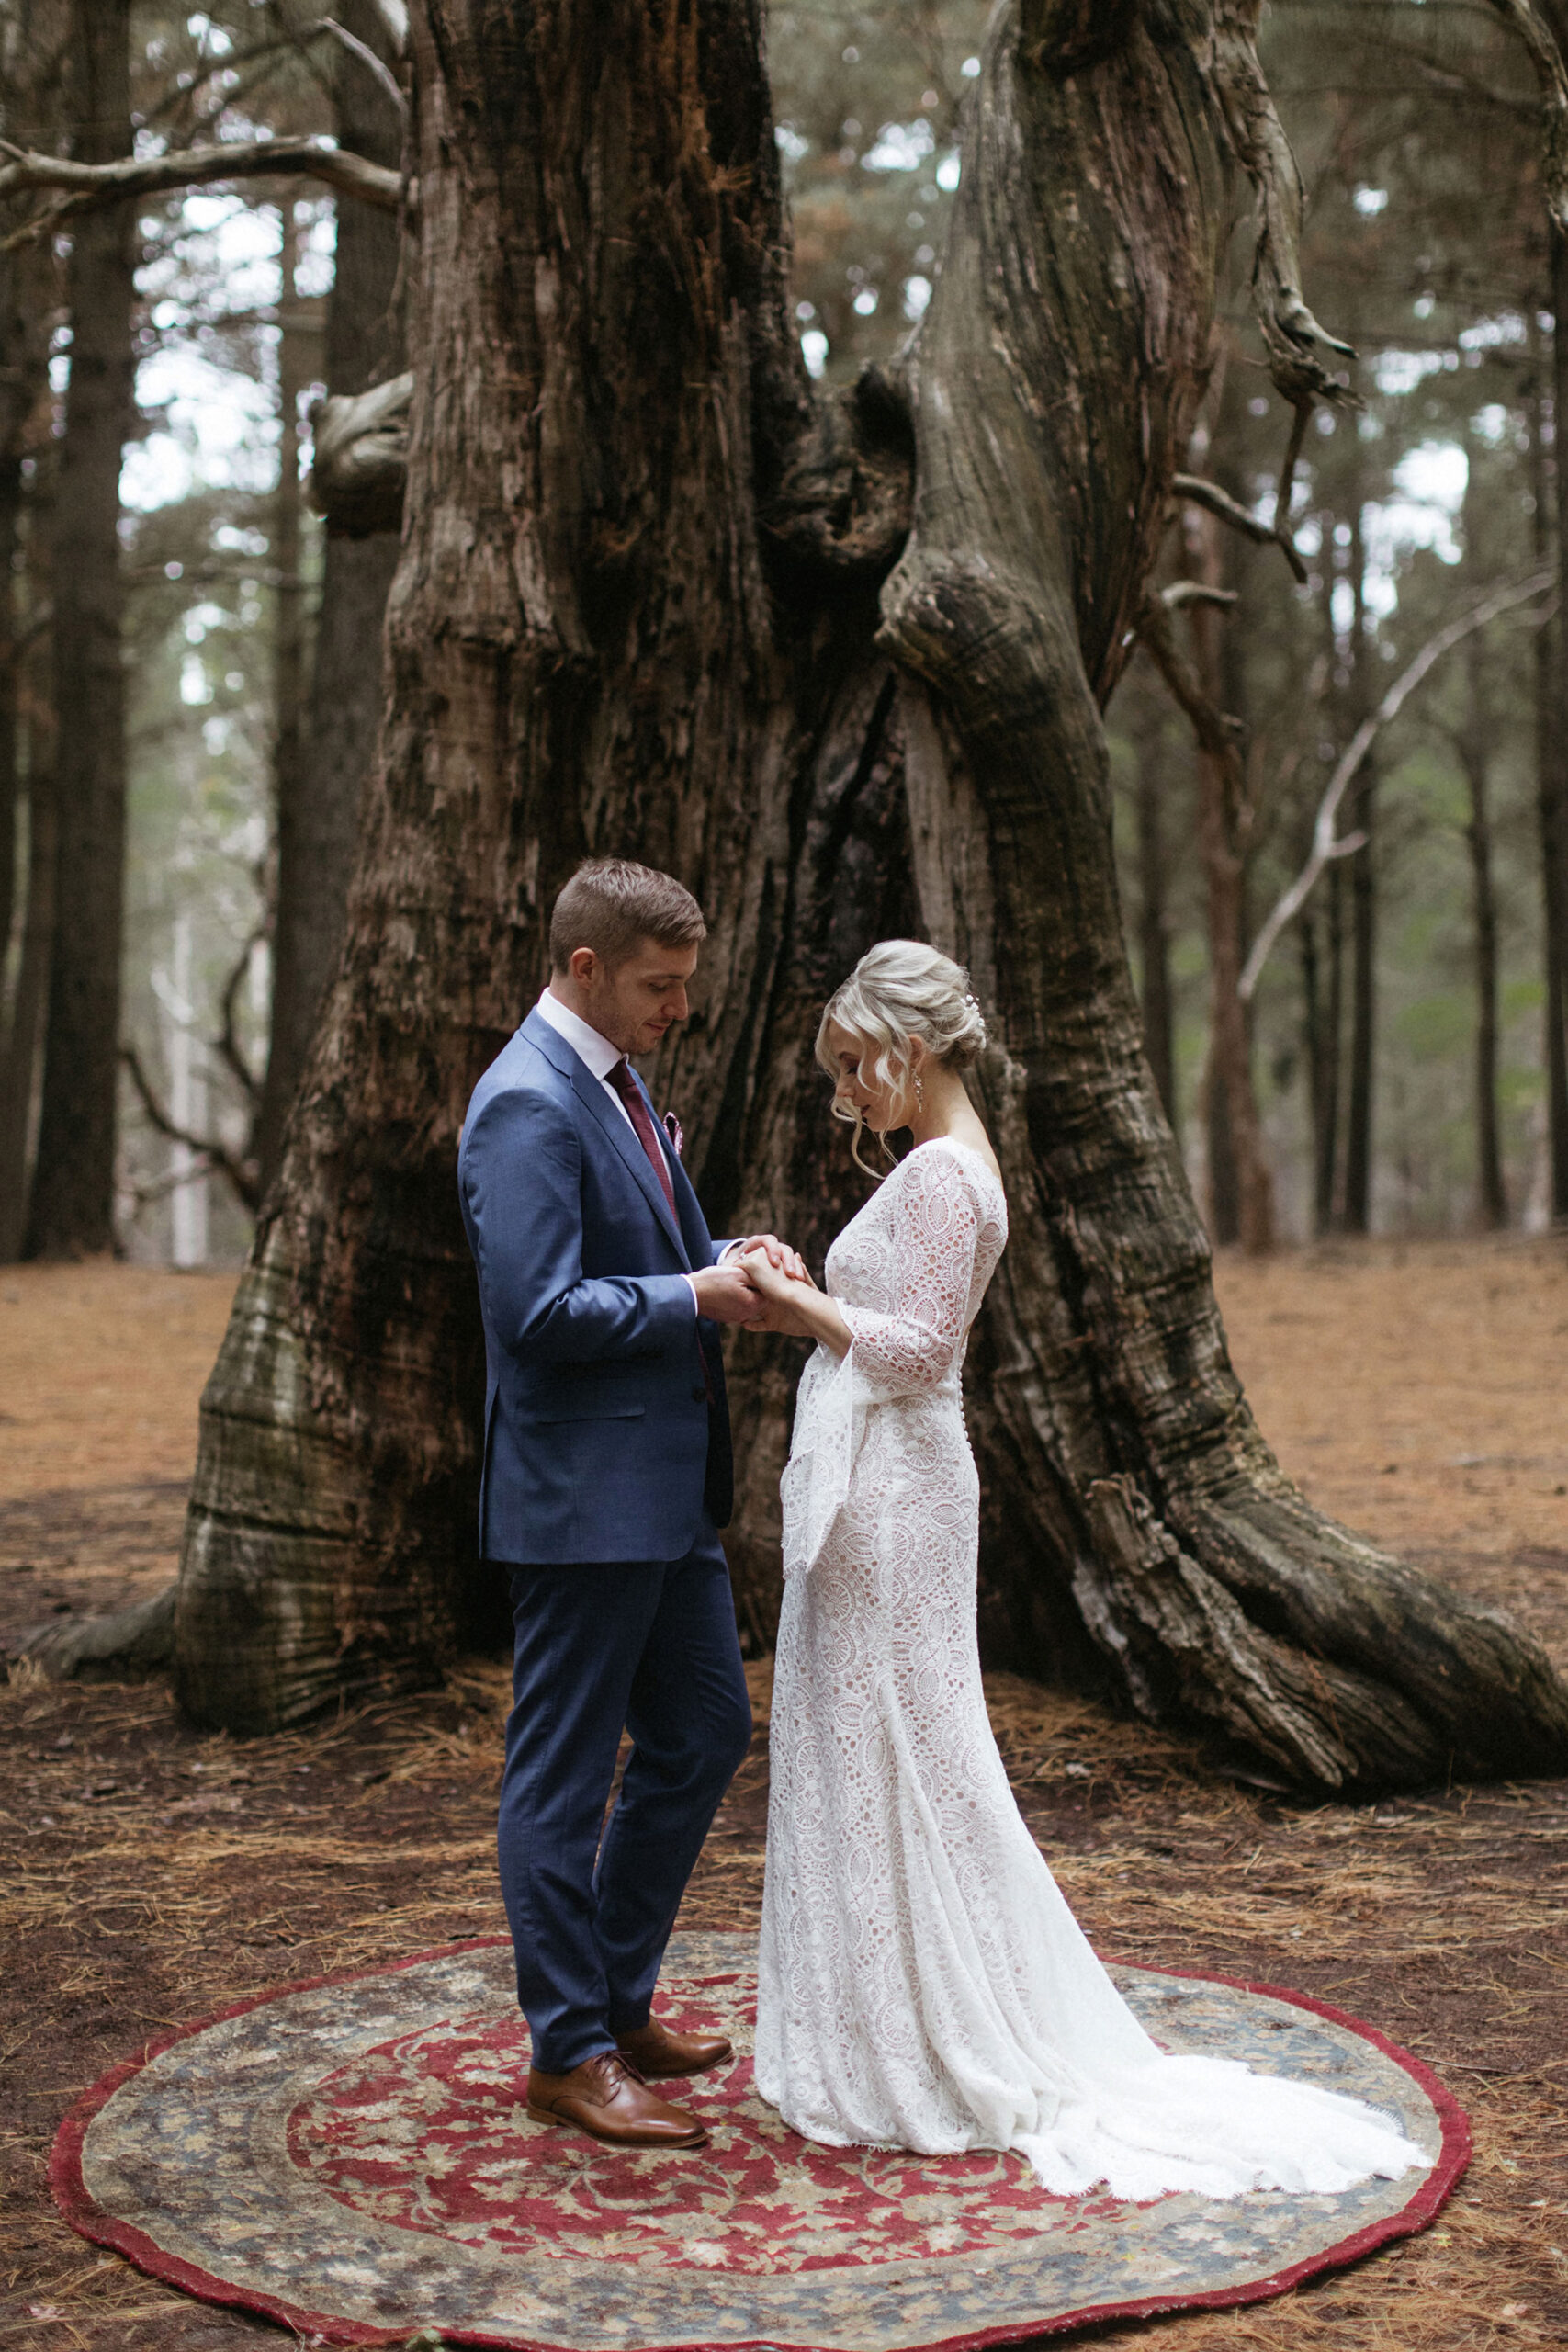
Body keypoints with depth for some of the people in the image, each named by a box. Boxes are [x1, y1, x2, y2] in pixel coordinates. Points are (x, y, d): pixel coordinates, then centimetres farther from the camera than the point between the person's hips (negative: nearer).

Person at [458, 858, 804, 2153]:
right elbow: (540, 1309, -24)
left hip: (667, 1488, 10)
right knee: (565, 1776, 2)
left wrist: (734, 1253, 5)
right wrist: (693, 1296, -17)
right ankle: (568, 2052, 15)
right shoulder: (529, 1103, -17)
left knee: (703, 1734, 18)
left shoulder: (615, 1081, 14)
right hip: (582, 1497, -10)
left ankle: (619, 2000, 31)